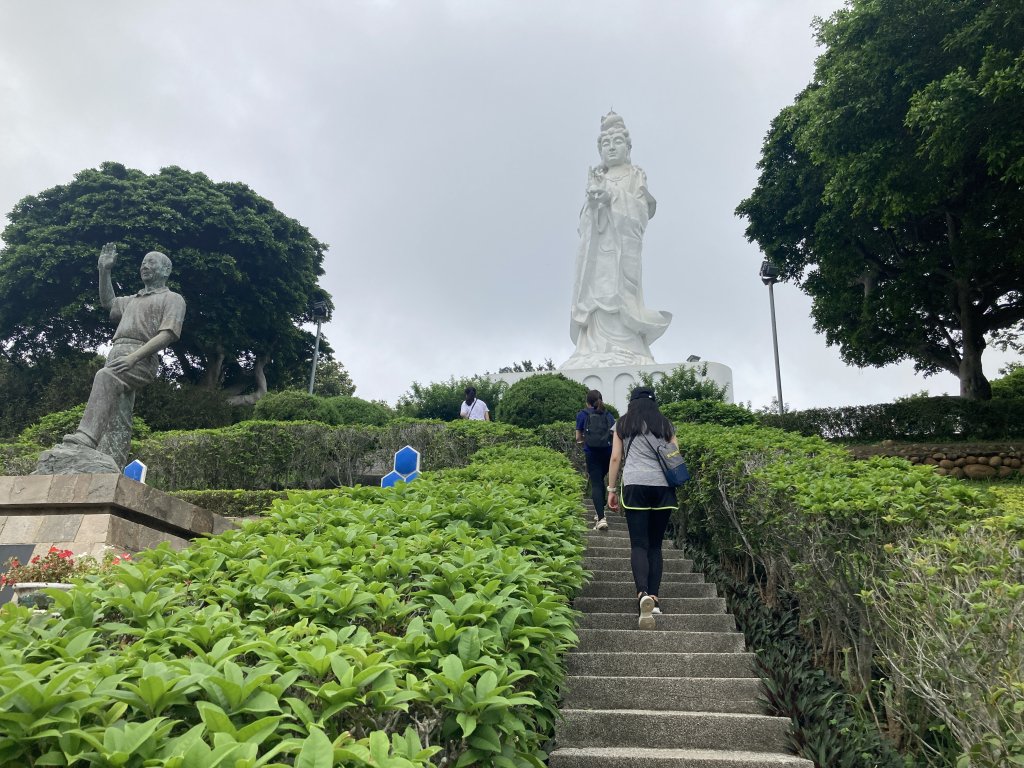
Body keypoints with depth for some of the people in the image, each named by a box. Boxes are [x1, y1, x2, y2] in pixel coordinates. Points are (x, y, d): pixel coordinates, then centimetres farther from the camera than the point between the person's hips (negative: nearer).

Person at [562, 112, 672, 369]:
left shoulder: (636, 176, 13)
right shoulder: (595, 177, 22)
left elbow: (641, 210, 0)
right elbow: (584, 219, 14)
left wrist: (612, 195, -11)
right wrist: (593, 200, -7)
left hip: (622, 244, -3)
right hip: (597, 246, 3)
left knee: (619, 294, -15)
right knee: (597, 294, -8)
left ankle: (623, 350, -20)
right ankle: (597, 351, -13)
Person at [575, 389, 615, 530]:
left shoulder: (582, 414, 6)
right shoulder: (608, 415, 12)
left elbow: (578, 438, 6)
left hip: (592, 453, -3)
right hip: (608, 452, 3)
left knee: (595, 484, -2)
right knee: (600, 480, 23)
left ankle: (601, 518, -14)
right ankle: (600, 512, 26)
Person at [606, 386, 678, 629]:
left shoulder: (622, 425, 12)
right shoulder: (666, 425, 16)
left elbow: (615, 458, 8)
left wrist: (611, 489, 12)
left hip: (635, 485, -2)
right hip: (663, 486, 2)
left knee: (639, 544, -4)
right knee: (655, 545, 9)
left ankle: (643, 594, -26)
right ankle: (654, 599, 2)